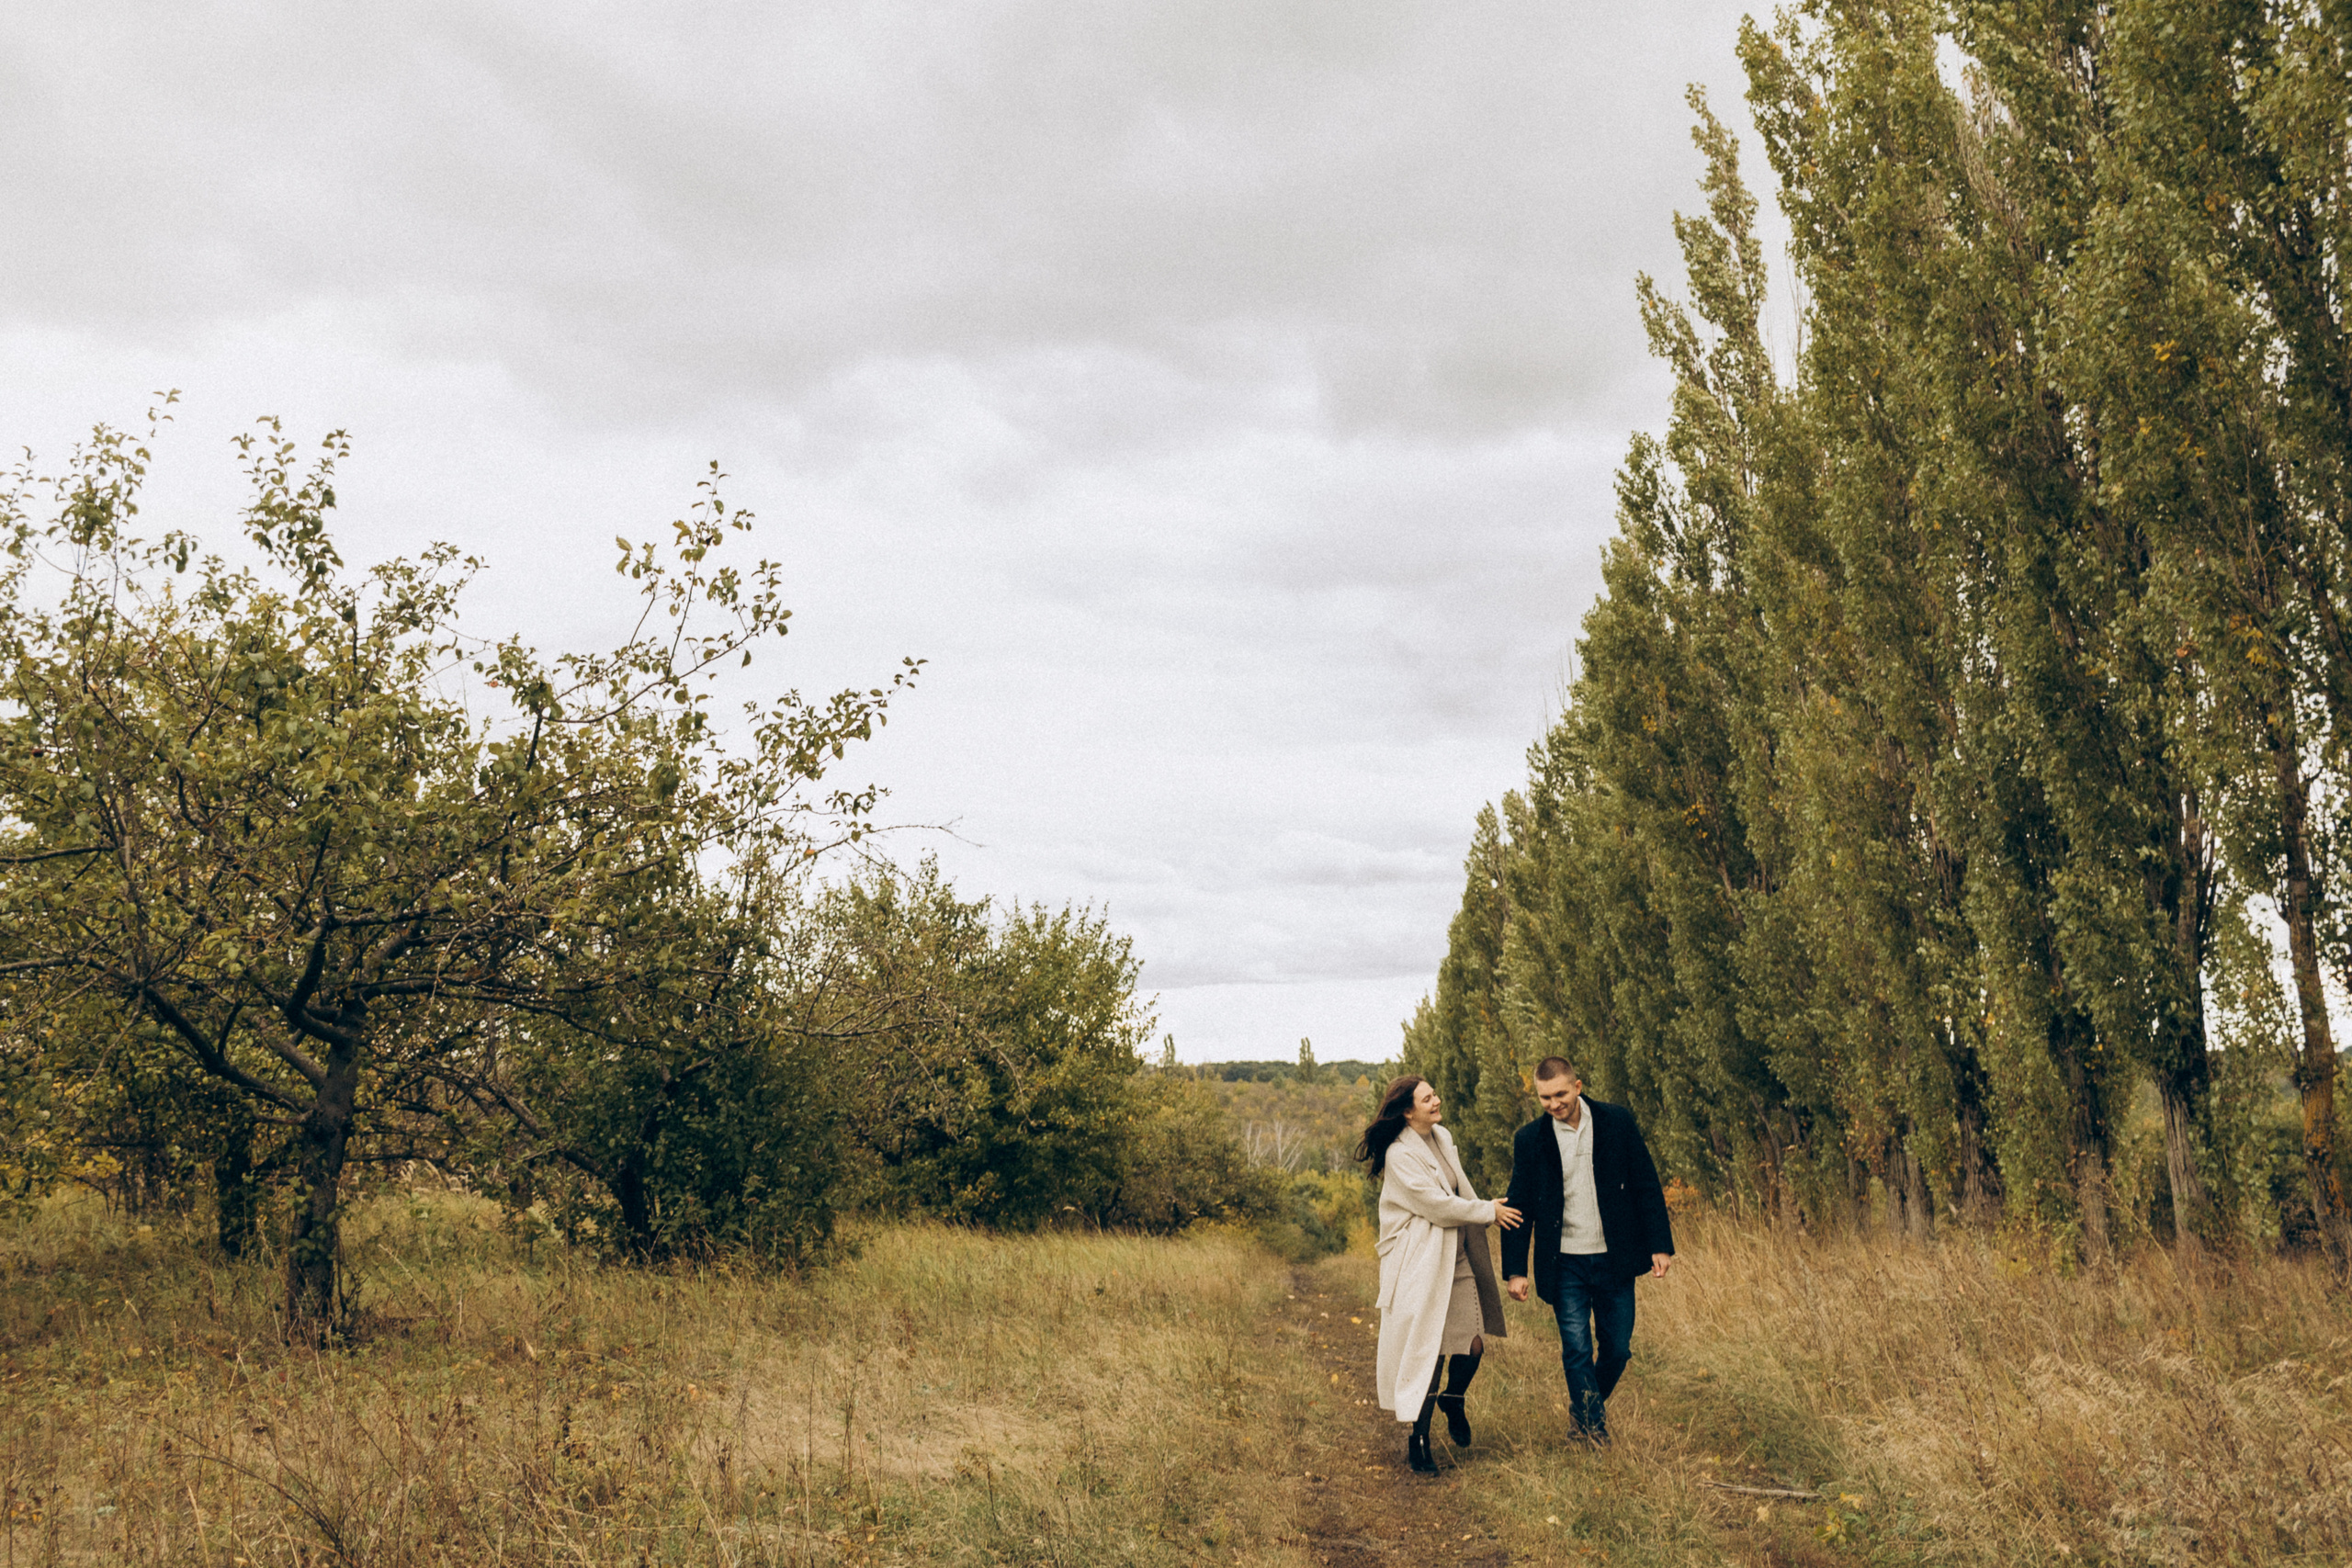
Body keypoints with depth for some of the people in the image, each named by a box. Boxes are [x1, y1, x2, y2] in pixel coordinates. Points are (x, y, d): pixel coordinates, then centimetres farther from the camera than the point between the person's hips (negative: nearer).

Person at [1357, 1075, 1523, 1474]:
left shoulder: (1443, 1138, 11)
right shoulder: (1399, 1154, -15)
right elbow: (1435, 1204, -18)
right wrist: (1488, 1211, -9)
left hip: (1457, 1258, 7)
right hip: (1421, 1266, -7)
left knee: (1473, 1344, 1)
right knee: (1430, 1352, -4)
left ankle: (1452, 1399, 32)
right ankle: (1418, 1441, 12)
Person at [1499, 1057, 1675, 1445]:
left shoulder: (1617, 1122, -3)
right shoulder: (1529, 1139, -3)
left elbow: (1646, 1185, 1)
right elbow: (1519, 1206, 3)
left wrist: (1660, 1245, -4)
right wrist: (1516, 1270, -1)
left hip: (1615, 1259, 1)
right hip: (1564, 1265, -1)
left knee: (1617, 1347, 9)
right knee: (1577, 1349, -4)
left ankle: (1587, 1408, 34)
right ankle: (1593, 1428, 14)